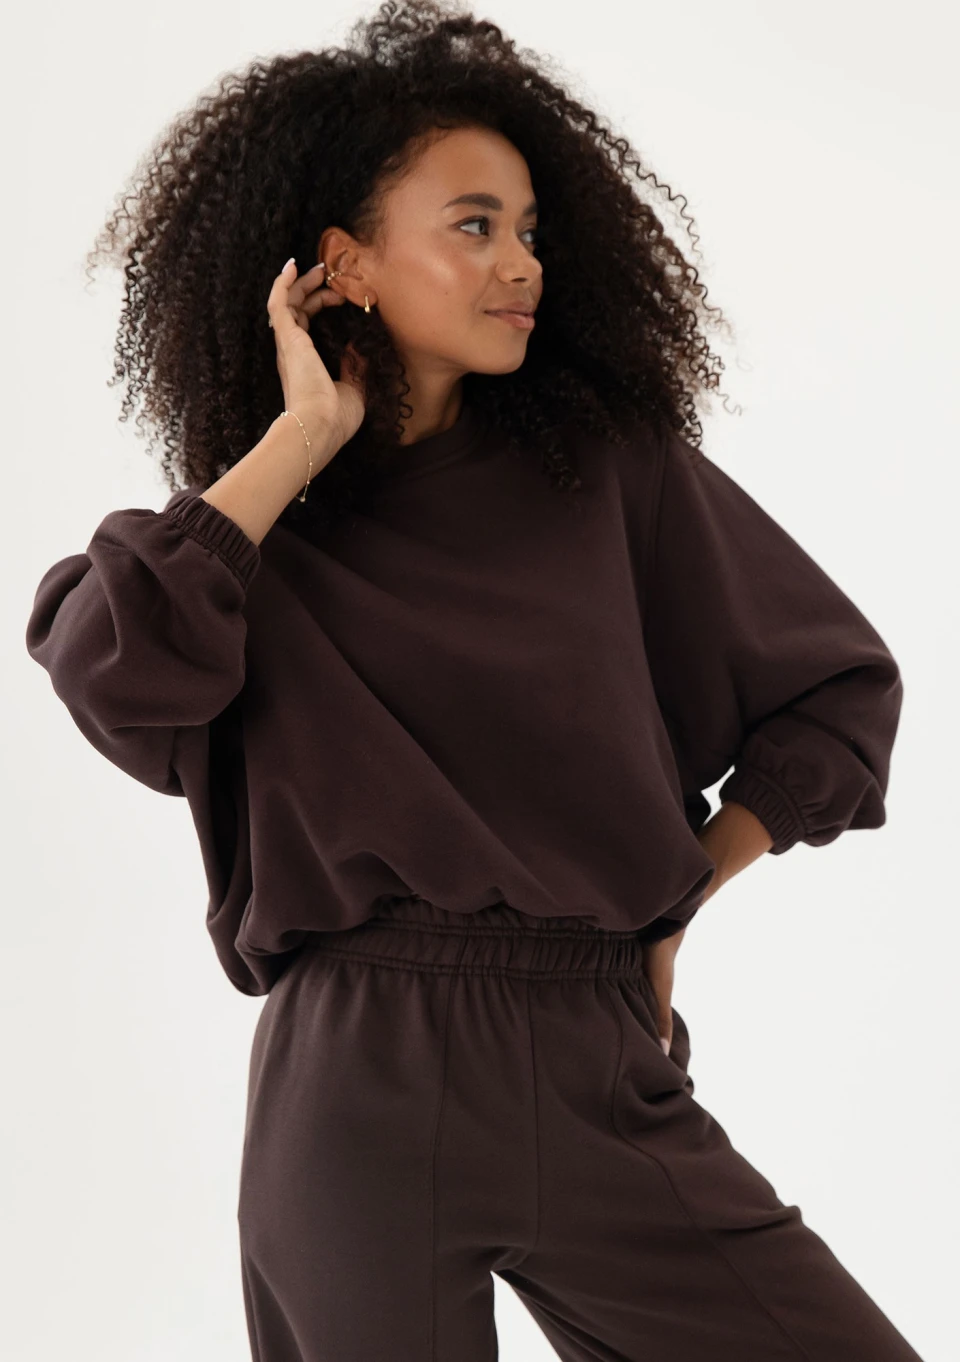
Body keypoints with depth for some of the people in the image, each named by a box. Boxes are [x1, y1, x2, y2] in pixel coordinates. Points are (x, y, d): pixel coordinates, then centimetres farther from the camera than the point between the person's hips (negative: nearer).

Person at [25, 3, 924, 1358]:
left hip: (604, 1075, 2)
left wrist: (675, 900, 7)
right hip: (362, 1087, -1)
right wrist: (304, 437, -10)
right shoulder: (249, 524, 3)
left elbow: (838, 685, 13)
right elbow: (109, 669, -19)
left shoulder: (612, 463, 6)